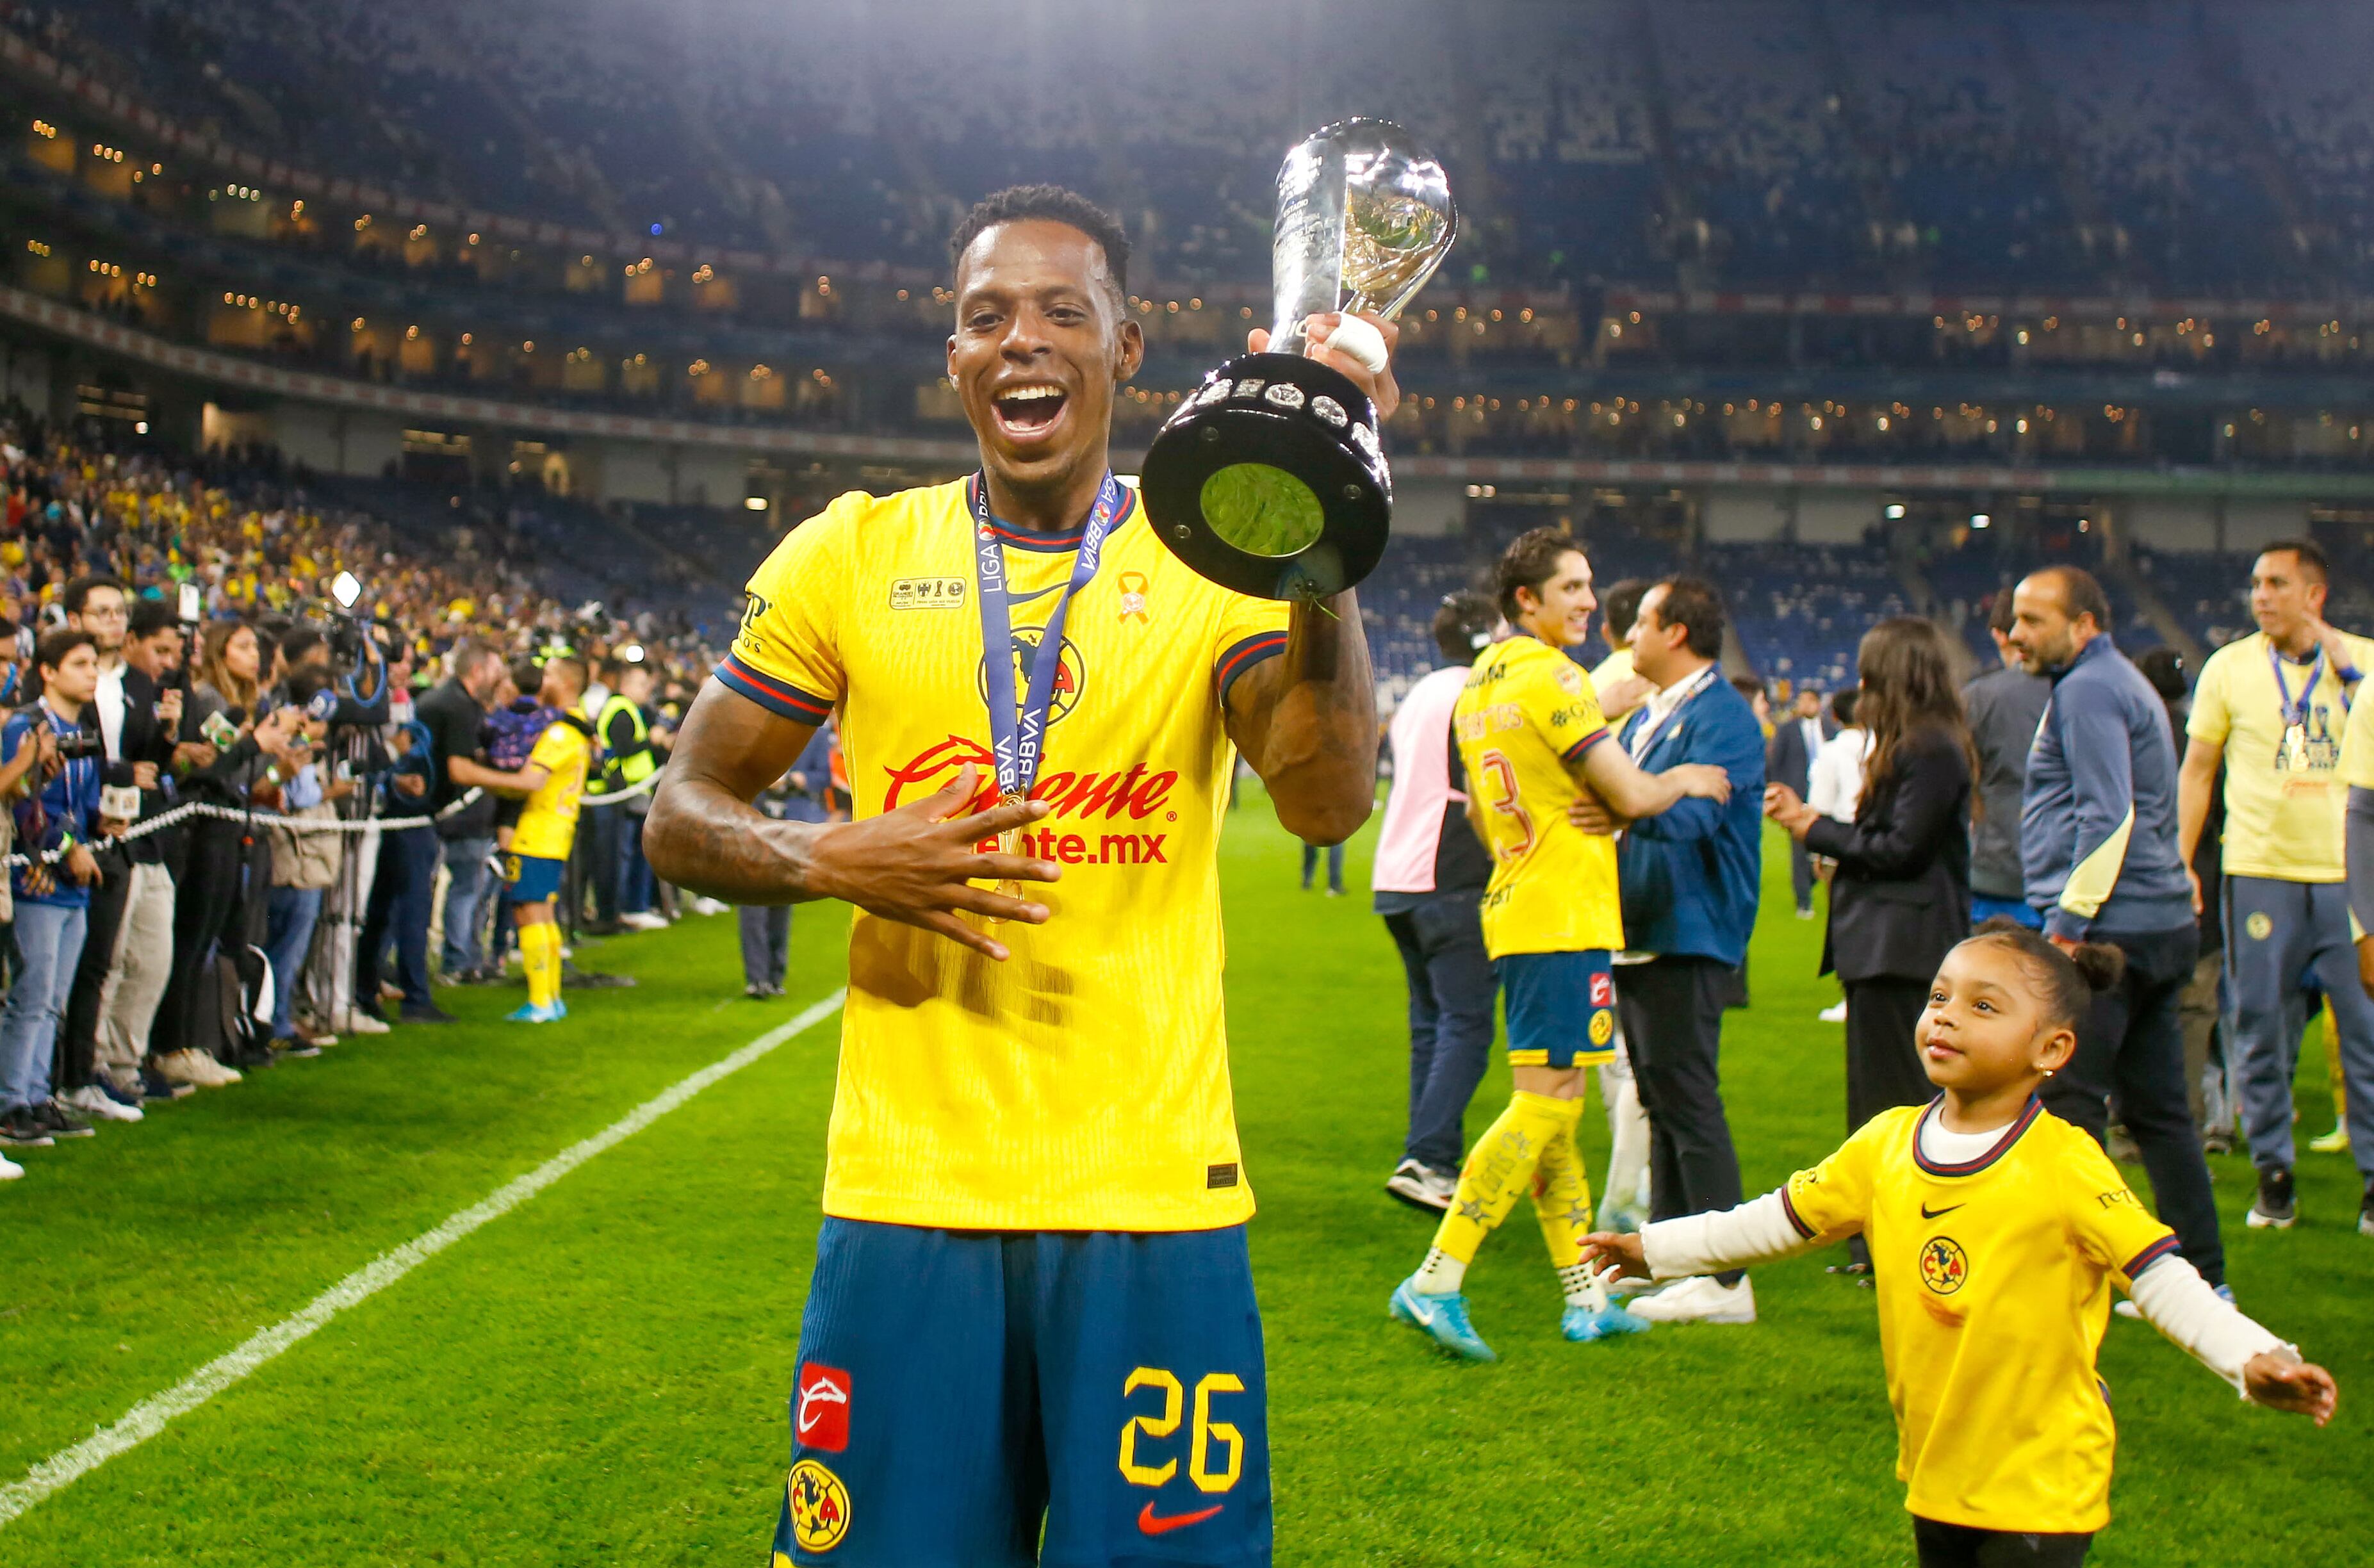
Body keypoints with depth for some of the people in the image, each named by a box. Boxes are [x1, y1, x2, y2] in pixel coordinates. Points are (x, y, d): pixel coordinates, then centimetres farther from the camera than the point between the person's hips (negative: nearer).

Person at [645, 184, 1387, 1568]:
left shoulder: (1216, 561, 1)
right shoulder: (851, 555, 5)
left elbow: (1329, 803, -17)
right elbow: (682, 816, 10)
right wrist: (836, 861, -11)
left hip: (1156, 1196, -1)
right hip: (905, 1191, 1)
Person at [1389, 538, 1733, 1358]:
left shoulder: (1479, 682, 15)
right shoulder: (1549, 676, -13)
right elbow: (1631, 795, -15)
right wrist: (1687, 780, 4)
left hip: (1514, 912, 10)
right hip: (1564, 920, -10)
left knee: (1548, 1106, 12)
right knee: (1546, 1103, -9)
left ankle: (1585, 1296, 19)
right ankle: (1435, 1283, -12)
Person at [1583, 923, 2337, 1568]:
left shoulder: (2065, 1165, -16)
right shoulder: (1886, 1144, 0)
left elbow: (2159, 1276, -20)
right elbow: (1783, 1218, 12)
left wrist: (2254, 1361, -34)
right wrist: (1654, 1249, 16)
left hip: (2040, 1491, -6)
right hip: (1935, 1476, 6)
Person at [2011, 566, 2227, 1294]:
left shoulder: (2088, 689, -10)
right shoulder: (2125, 683, 22)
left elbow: (2106, 816, -19)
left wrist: (2068, 922, -19)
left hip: (2110, 927, -10)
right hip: (2164, 928, 10)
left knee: (2067, 1099, -6)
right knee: (2159, 1108, 11)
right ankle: (2203, 1277, 14)